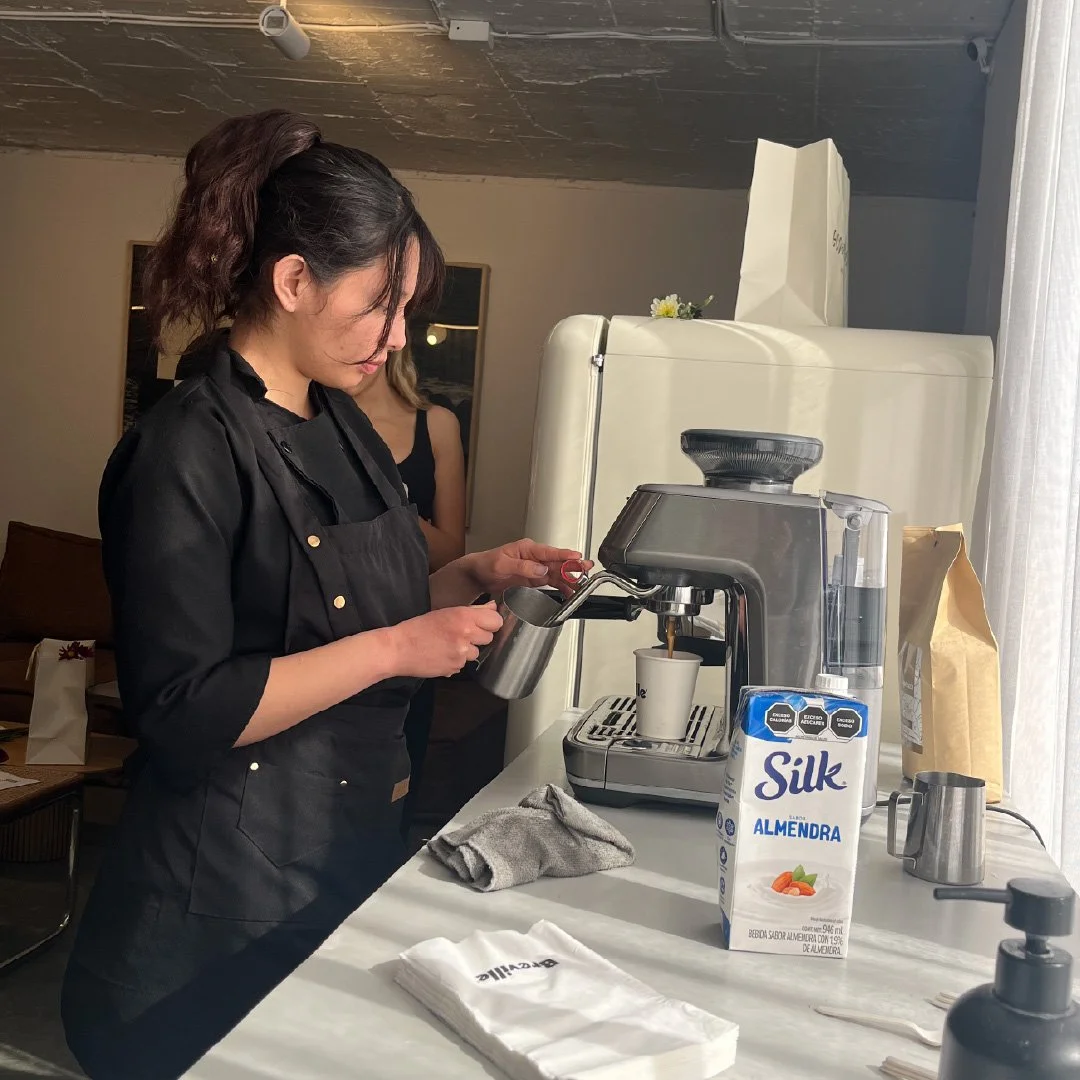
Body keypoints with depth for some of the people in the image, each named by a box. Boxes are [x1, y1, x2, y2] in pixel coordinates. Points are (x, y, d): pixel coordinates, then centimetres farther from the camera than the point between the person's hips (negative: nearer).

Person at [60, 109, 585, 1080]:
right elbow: (182, 711, -23)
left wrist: (476, 576, 2)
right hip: (228, 896, -8)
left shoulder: (343, 426, 7)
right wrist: (392, 649, -23)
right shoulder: (189, 451, -19)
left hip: (357, 846, 8)